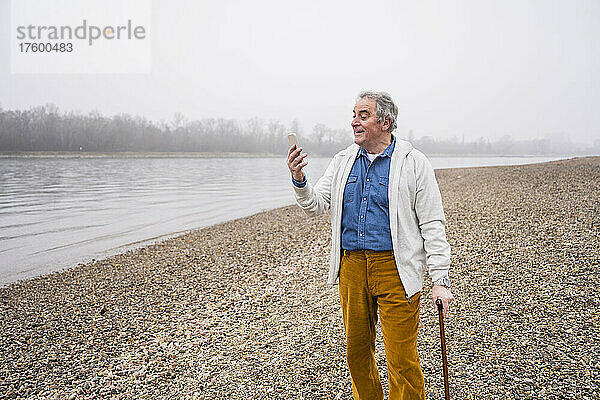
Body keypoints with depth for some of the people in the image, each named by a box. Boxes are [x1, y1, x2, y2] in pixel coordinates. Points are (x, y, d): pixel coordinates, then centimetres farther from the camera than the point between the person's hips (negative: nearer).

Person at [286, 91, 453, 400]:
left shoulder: (414, 163, -3)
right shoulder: (343, 161, 11)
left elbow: (432, 226, -4)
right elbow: (316, 206, 8)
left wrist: (441, 280, -9)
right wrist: (298, 178, -12)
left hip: (395, 268, -4)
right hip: (351, 267, 5)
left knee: (401, 360, -2)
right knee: (357, 351, 15)